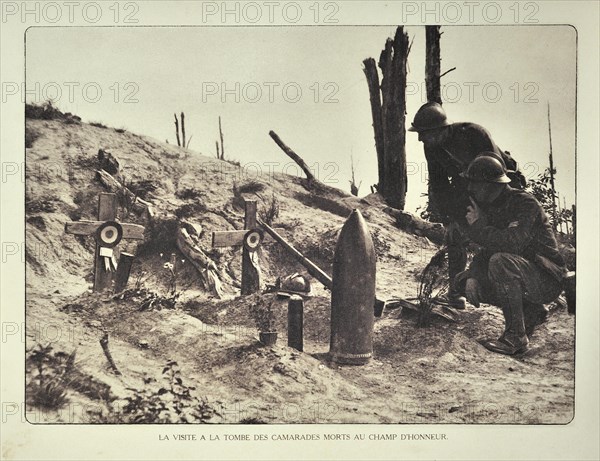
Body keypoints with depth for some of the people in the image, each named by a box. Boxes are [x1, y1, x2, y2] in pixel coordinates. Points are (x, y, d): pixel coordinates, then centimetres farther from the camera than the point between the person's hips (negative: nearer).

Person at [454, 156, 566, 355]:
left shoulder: (525, 203, -19)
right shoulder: (491, 207, 7)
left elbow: (512, 243, -35)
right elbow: (486, 251, 9)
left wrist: (477, 226, -21)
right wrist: (472, 276, -10)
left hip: (547, 280, -9)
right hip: (520, 274, 9)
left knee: (500, 261, -35)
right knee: (461, 281, 2)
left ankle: (516, 336, -23)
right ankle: (531, 311, 10)